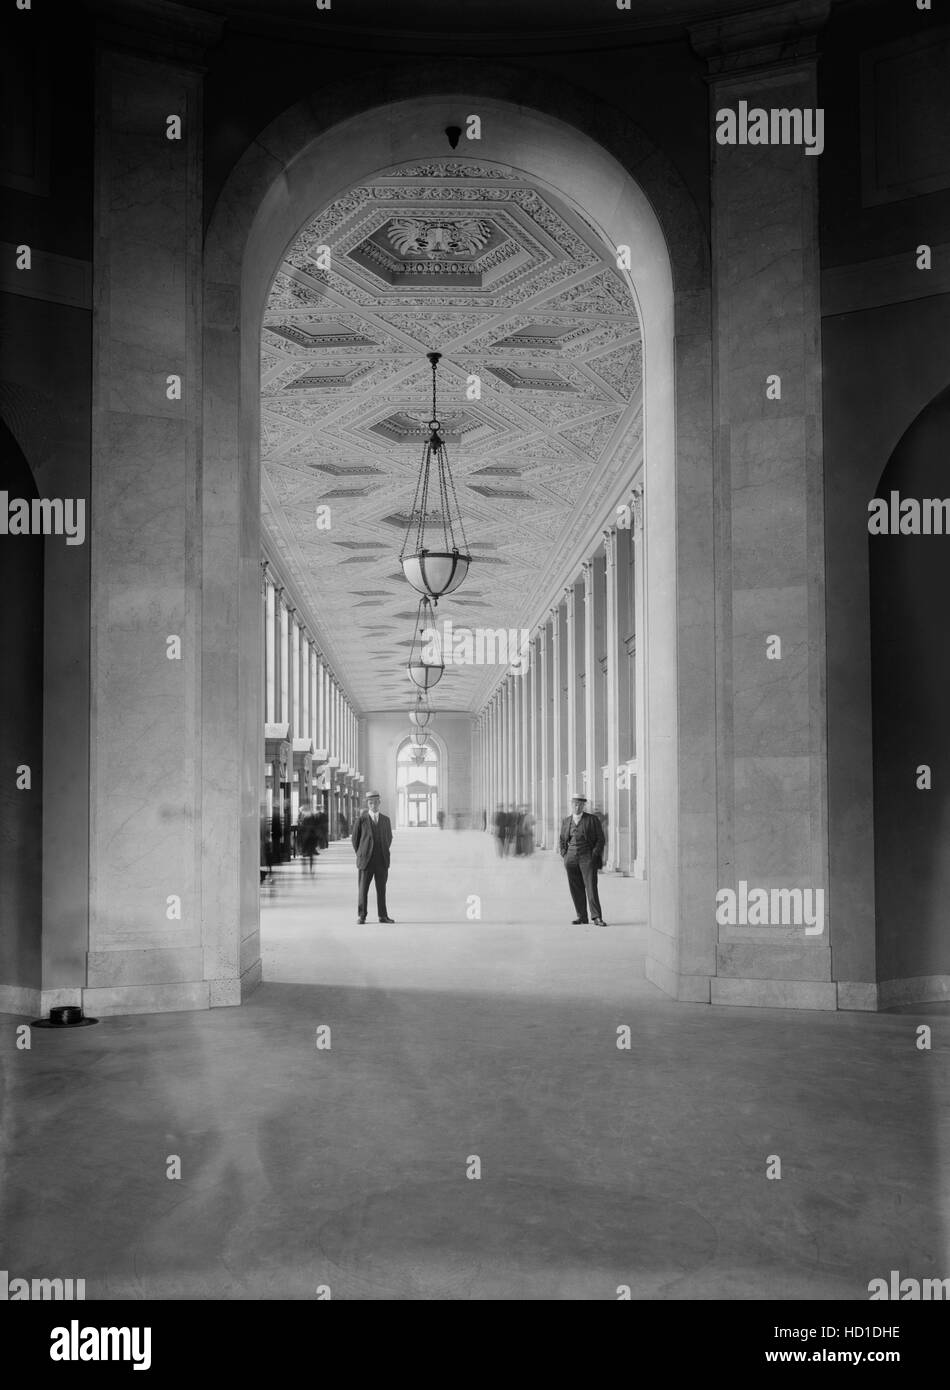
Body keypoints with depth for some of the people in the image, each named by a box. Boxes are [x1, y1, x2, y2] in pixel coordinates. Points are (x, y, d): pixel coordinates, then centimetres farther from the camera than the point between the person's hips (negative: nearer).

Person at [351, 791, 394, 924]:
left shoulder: (386, 820, 6)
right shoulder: (361, 820, -3)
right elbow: (355, 838, 7)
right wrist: (361, 854, 8)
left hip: (382, 862, 2)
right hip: (366, 862, -2)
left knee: (381, 889, 6)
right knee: (363, 889, 1)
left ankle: (383, 916, 12)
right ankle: (361, 916, 9)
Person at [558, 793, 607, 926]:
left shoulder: (592, 820, 1)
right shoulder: (565, 821, 13)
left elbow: (600, 839, 1)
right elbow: (562, 841, 21)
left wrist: (593, 856, -8)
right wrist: (564, 855, 7)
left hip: (587, 857, -4)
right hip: (571, 858, 4)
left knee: (591, 887, -10)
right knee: (576, 889, 3)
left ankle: (596, 917, -8)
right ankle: (581, 917, 9)